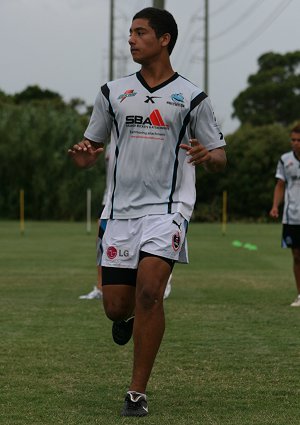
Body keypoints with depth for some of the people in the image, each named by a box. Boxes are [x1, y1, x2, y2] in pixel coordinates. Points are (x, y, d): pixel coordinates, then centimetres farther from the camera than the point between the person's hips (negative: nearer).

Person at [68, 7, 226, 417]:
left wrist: (207, 156, -18)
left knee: (148, 289, -20)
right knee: (116, 305, 1)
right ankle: (128, 317, 42)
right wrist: (82, 154, -7)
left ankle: (137, 393, -10)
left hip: (168, 207, -3)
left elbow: (220, 159, 6)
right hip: (122, 209, 3)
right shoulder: (113, 92, 11)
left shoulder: (192, 97, 3)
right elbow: (91, 148, 18)